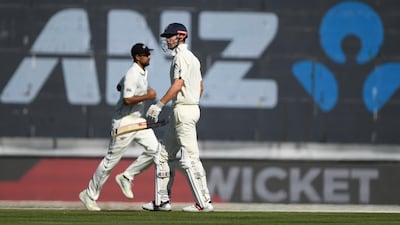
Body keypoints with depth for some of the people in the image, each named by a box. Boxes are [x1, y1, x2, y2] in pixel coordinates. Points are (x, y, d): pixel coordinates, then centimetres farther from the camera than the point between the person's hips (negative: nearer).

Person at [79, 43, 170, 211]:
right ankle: (89, 195, 10)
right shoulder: (132, 75, -20)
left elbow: (120, 87, 24)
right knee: (111, 159, -2)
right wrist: (147, 96, -23)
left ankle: (126, 178, 9)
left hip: (138, 120, 9)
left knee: (155, 150, -3)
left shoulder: (142, 72, 11)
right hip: (124, 121, -9)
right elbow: (127, 100, -28)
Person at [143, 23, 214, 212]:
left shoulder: (181, 56, -12)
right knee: (165, 154, 13)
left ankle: (204, 202, -10)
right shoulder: (193, 58, 19)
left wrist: (159, 105, -22)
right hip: (192, 107, 11)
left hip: (183, 110, -11)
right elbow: (200, 87, 22)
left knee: (190, 158, -10)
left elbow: (178, 84, -22)